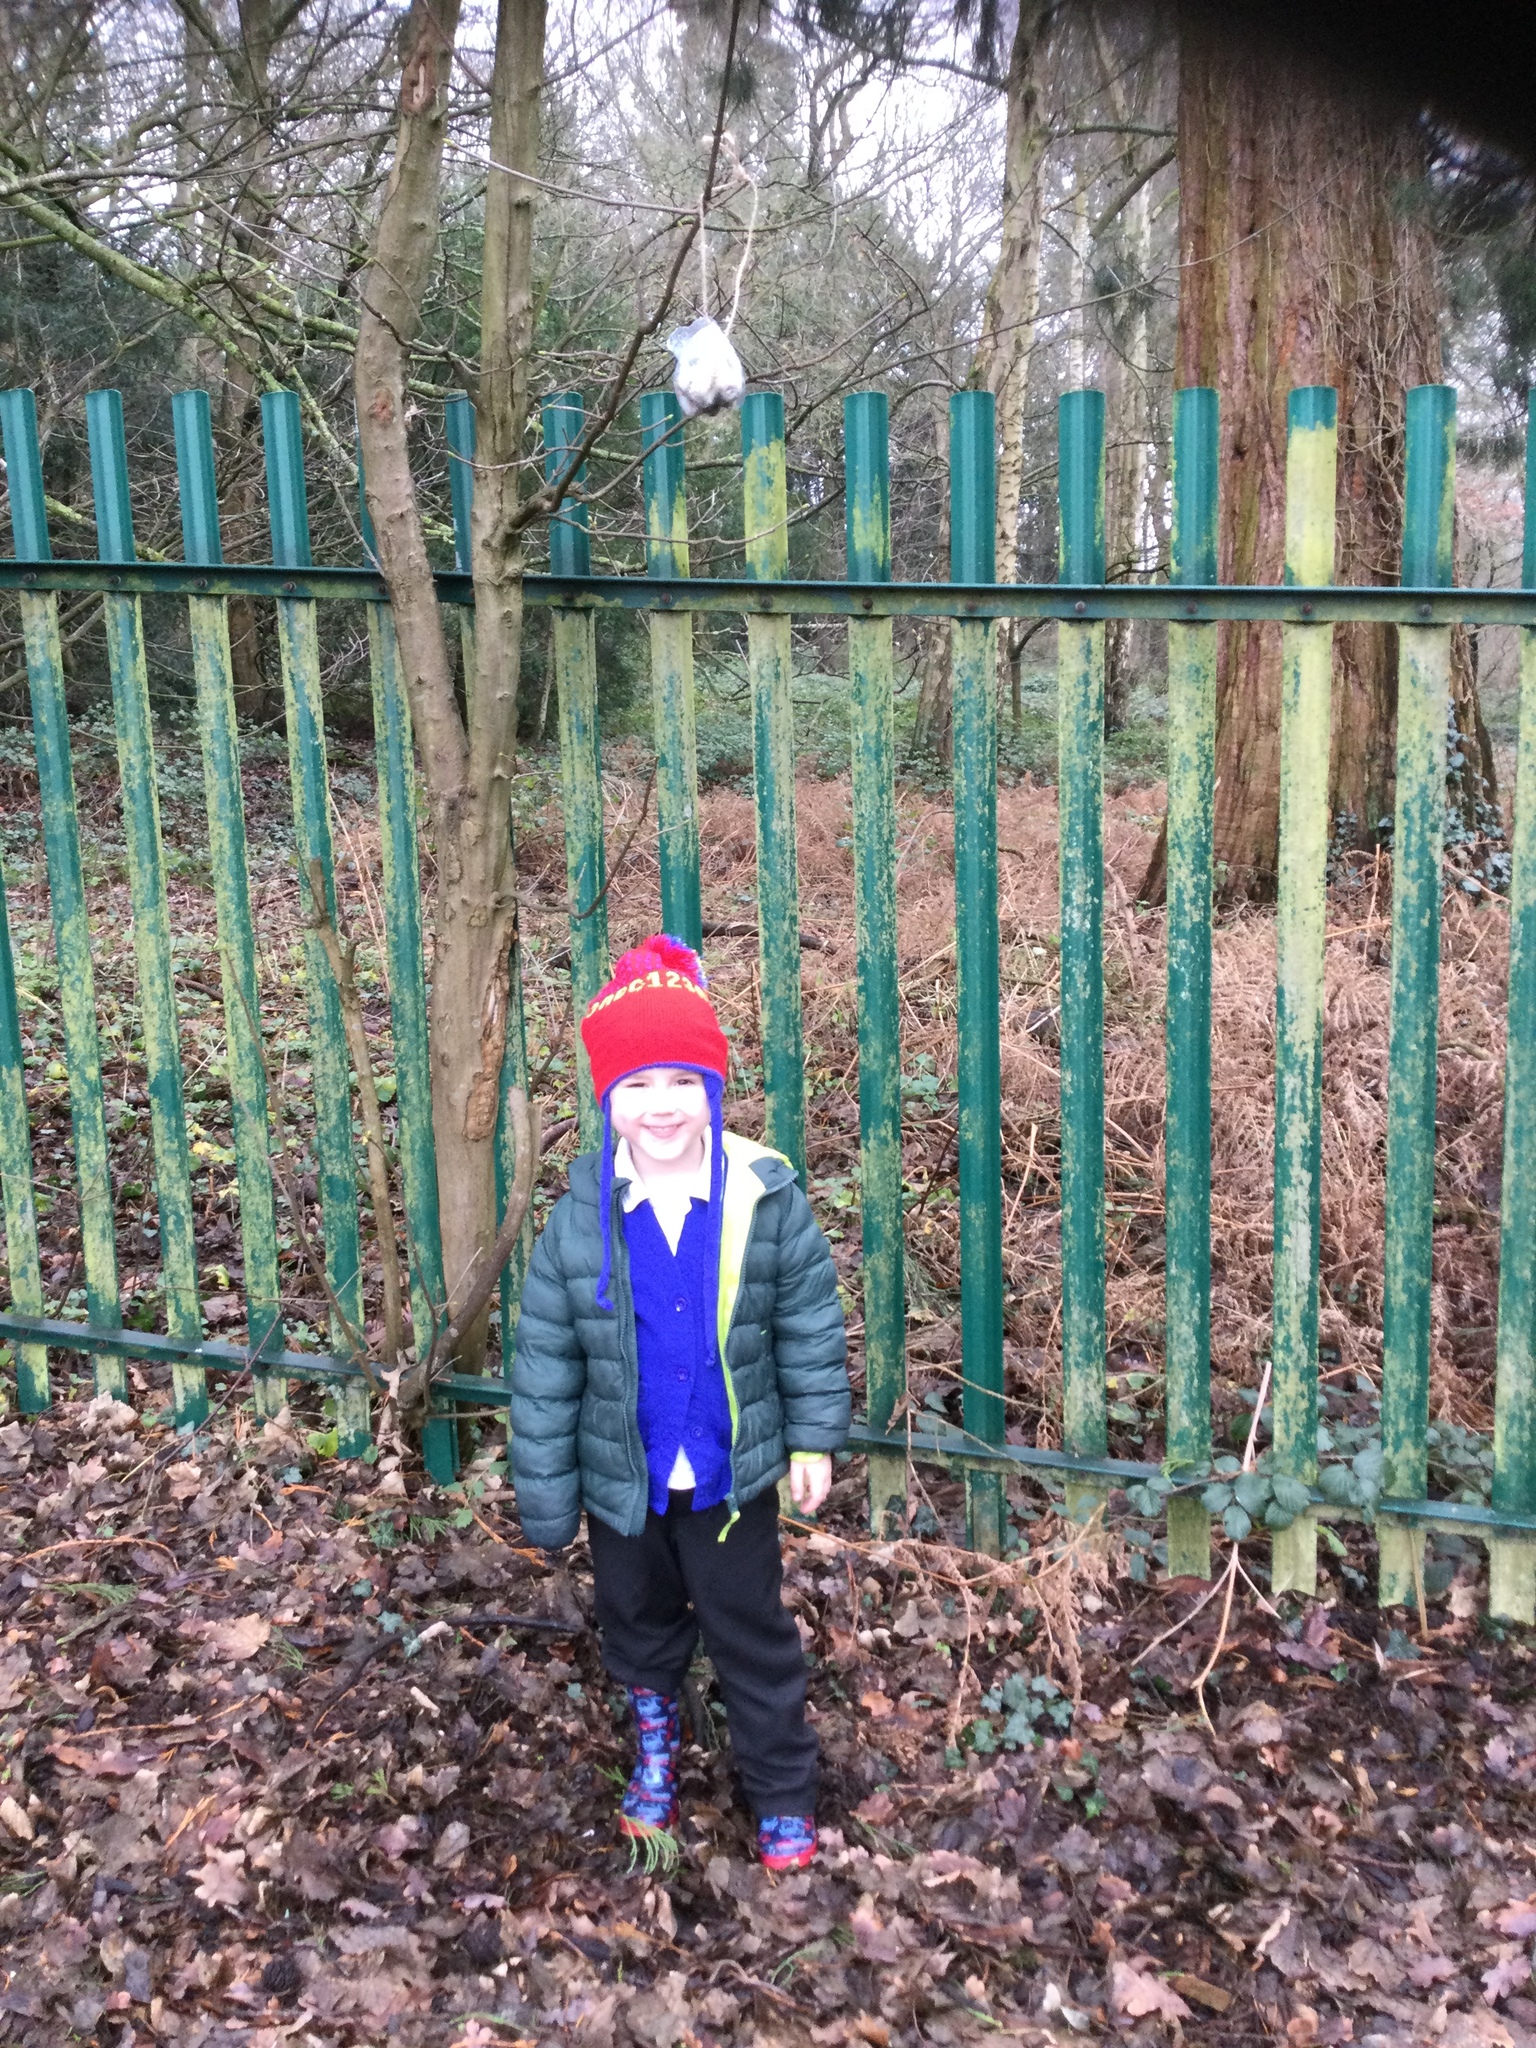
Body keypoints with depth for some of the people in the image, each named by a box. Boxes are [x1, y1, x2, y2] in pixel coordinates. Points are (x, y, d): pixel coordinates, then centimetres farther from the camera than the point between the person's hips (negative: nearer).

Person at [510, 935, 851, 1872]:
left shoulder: (764, 1197, -15)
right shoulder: (583, 1213, -15)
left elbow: (811, 1323, -3)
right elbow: (544, 1359, -8)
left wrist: (815, 1437, -1)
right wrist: (545, 1491, -5)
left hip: (733, 1474, -2)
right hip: (623, 1478, 2)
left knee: (754, 1633, 11)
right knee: (639, 1620, 24)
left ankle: (785, 1793, 30)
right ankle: (656, 1736, 52)